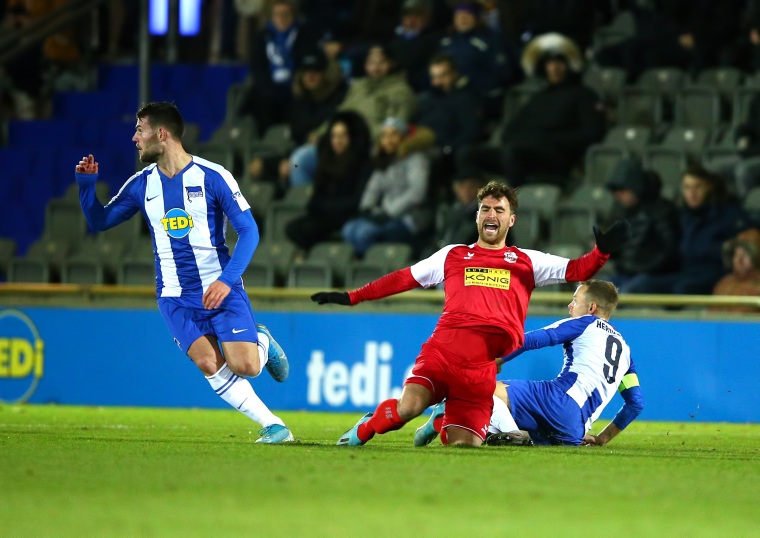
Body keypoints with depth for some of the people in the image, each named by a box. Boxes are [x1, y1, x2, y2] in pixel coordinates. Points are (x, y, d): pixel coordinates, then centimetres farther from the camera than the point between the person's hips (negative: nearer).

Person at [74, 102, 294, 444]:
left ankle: (262, 343, 23)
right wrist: (86, 185, -6)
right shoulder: (141, 184, 5)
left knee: (245, 367, -15)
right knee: (208, 363, -19)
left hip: (221, 288, -3)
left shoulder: (213, 177, -8)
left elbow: (248, 231, -8)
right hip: (175, 297, 3)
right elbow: (99, 221, 13)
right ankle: (272, 425, -7)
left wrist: (227, 280, -19)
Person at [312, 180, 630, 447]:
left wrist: (602, 251, -8)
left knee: (463, 445, -10)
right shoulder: (453, 256, 24)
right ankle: (364, 429, 6)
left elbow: (576, 270, 13)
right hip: (443, 349, 0)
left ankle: (443, 426, 28)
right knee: (407, 407, -27)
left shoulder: (526, 262, 21)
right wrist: (351, 297, 29)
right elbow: (403, 279, 29)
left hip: (485, 368, 0)